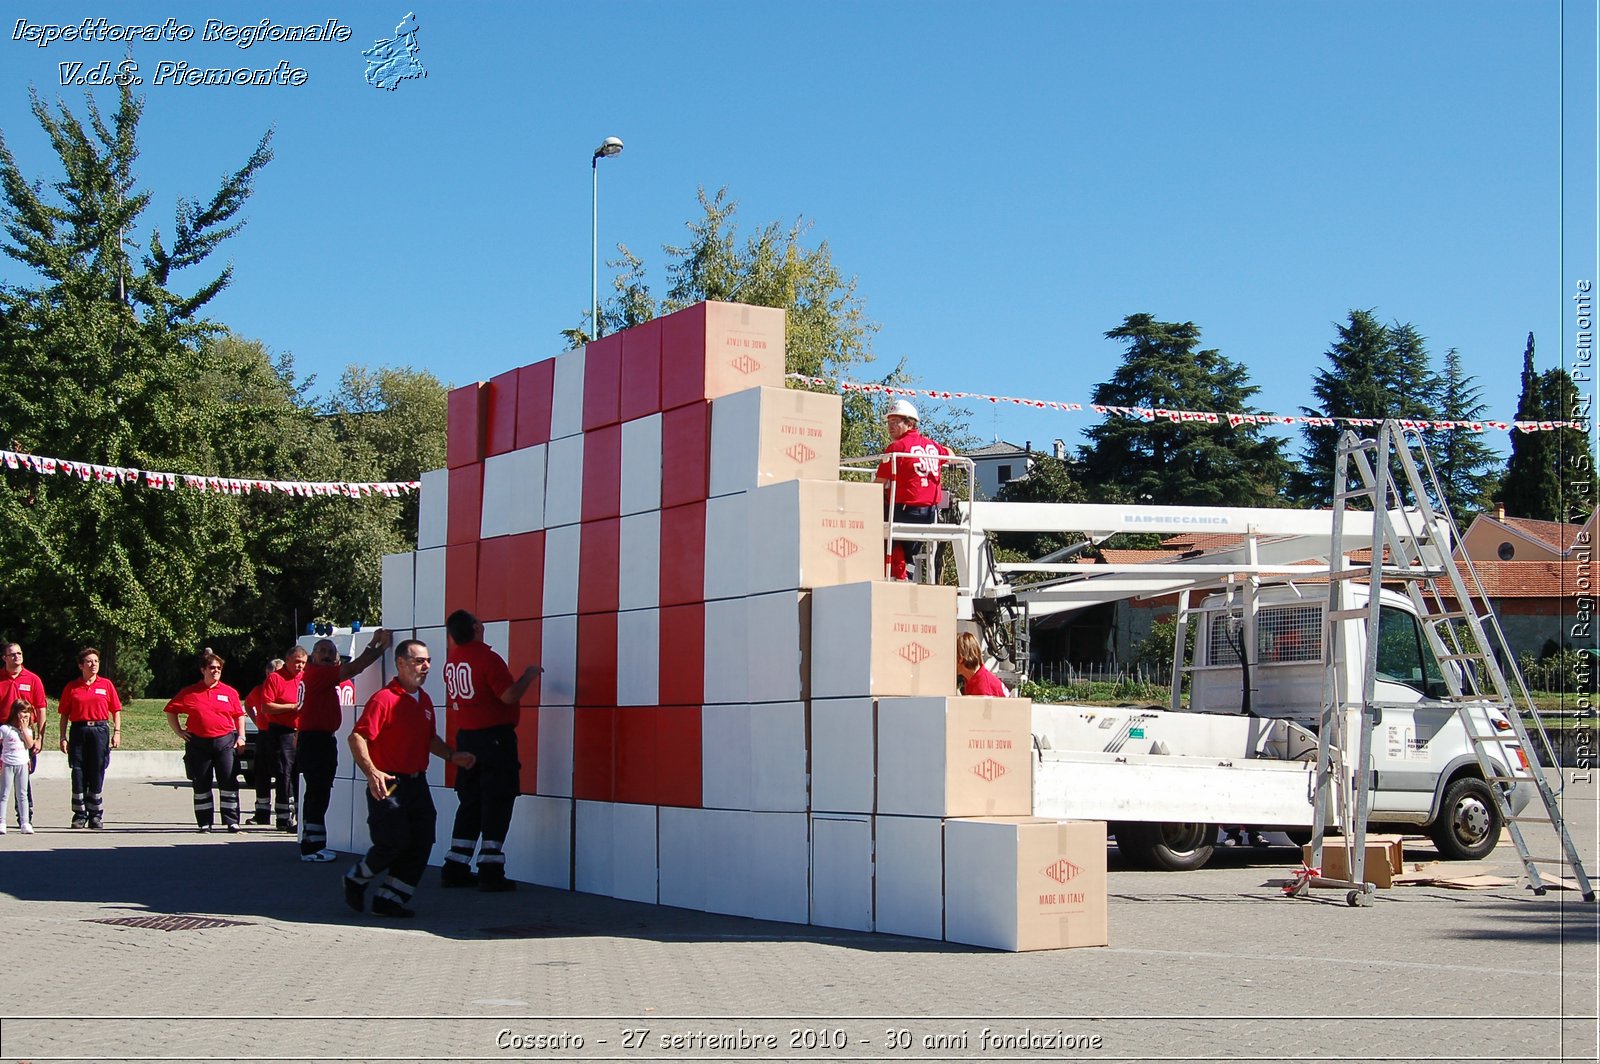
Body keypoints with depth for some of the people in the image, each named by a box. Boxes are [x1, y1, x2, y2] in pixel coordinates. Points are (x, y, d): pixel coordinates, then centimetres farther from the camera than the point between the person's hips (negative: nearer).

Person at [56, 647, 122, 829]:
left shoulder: (106, 685, 7)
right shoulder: (71, 688, 6)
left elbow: (116, 711, 8)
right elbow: (64, 714, 7)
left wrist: (117, 732, -2)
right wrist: (63, 737, 1)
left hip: (100, 730, 0)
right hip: (78, 731, 0)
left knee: (97, 773, 2)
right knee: (78, 773, 1)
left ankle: (96, 815, 10)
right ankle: (79, 815, 8)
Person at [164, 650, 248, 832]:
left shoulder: (229, 692, 7)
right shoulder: (190, 692, 5)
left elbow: (240, 715, 14)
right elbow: (171, 710, 12)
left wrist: (241, 736, 4)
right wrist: (179, 731, 6)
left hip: (225, 742, -1)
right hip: (198, 742, 1)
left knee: (229, 782, -6)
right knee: (201, 784, 6)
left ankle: (232, 821, -2)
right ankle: (204, 823, 14)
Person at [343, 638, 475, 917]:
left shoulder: (424, 701, 14)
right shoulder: (385, 699, -12)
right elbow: (357, 737, -18)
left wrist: (451, 755, 10)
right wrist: (371, 773, -29)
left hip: (417, 783, 8)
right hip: (388, 784, -8)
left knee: (421, 844, 1)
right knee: (394, 843, -9)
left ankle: (390, 899, 11)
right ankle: (356, 880, 17)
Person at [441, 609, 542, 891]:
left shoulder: (452, 660, 6)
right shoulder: (487, 658, -17)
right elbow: (509, 696, -20)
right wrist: (529, 675, -5)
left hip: (466, 738, 7)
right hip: (495, 738, -7)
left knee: (470, 803, 14)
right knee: (497, 803, -2)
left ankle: (455, 868, 14)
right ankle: (490, 871, -4)